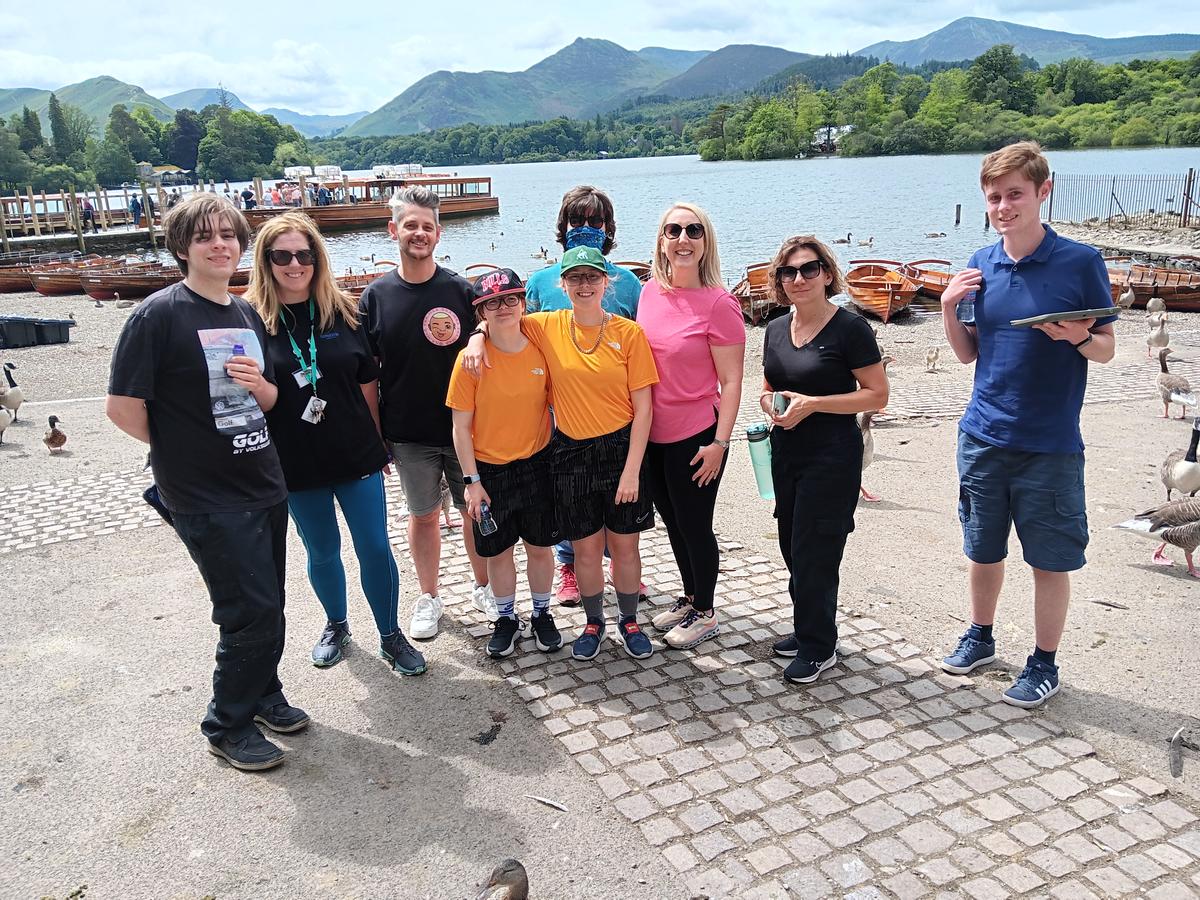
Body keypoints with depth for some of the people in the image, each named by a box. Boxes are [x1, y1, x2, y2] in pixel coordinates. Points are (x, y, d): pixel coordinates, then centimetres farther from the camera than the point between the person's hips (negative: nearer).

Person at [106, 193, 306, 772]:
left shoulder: (247, 315, 9)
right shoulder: (159, 314, -14)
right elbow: (123, 407, -14)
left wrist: (261, 385, -7)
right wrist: (179, 448, 0)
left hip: (263, 482, 7)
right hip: (205, 497, -7)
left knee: (267, 604, 16)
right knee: (252, 610, -3)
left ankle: (263, 693, 38)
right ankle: (228, 725, 18)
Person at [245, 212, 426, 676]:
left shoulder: (342, 311, -1)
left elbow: (368, 383, 5)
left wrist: (378, 442, 7)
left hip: (356, 455, 1)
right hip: (297, 464, 0)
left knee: (375, 548, 5)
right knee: (322, 552, 16)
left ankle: (390, 635, 24)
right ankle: (336, 626, 39)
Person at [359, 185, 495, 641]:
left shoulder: (461, 290, -4)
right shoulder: (376, 296, -2)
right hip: (408, 433, 0)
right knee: (423, 515, 14)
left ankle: (484, 588, 32)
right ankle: (429, 598, 30)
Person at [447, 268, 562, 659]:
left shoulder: (540, 351, -6)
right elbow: (461, 427, -8)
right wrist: (471, 481, -9)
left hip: (536, 465, 1)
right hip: (488, 469, -1)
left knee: (540, 546, 13)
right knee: (498, 551, 12)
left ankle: (542, 614, 34)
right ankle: (506, 618, 33)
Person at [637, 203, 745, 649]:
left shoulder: (718, 303, -15)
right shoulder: (649, 292, 2)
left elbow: (731, 381, -14)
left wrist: (719, 443, -17)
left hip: (696, 438, -6)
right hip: (652, 433, 6)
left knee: (694, 525, 8)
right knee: (673, 523, 20)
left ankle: (704, 613, 28)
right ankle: (689, 599, 40)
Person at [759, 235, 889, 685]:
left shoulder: (849, 328, -12)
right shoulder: (776, 329, 8)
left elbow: (877, 395, -13)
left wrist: (812, 403, -21)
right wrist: (770, 402, -4)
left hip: (832, 457, -7)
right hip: (787, 454, 7)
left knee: (814, 551, -2)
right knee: (793, 547, 13)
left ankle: (818, 648, 15)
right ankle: (808, 630, 32)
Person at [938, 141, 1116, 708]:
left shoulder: (1080, 262, -8)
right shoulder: (979, 266, 3)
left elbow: (1107, 348, -2)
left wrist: (1080, 338, -24)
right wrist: (949, 308, -8)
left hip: (1050, 444, -3)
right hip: (984, 436, 4)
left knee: (1050, 560, 7)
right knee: (981, 550, 16)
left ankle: (1044, 663, 25)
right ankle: (980, 637, 37)